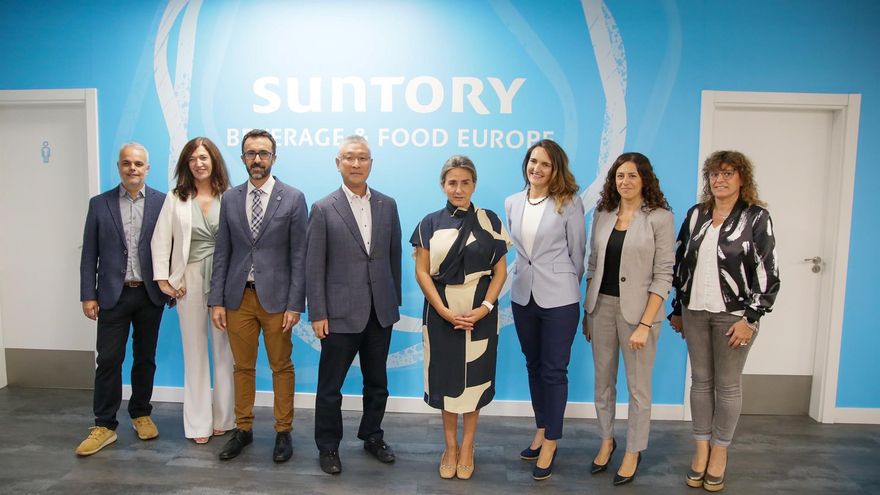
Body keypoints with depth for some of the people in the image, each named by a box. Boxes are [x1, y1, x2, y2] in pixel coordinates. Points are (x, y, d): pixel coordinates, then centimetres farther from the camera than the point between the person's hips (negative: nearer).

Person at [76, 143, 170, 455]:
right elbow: (89, 254, 4)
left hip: (150, 294, 0)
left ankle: (141, 414, 27)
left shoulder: (163, 202, 0)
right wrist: (88, 295, -1)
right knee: (108, 360, 2)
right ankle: (104, 425, 13)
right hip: (113, 295, 0)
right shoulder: (99, 204, 3)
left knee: (145, 358, 11)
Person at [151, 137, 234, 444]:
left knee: (224, 350, 7)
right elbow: (160, 240, 3)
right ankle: (199, 424, 19)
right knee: (195, 352, 9)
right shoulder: (176, 198, 5)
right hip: (190, 280, 1)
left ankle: (223, 418, 21)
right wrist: (162, 279, -4)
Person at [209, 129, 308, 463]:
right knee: (242, 366, 14)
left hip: (275, 297, -3)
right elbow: (222, 253, 7)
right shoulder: (230, 199, 6)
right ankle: (243, 429, 29)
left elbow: (299, 256, -6)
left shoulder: (293, 198, -4)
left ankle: (283, 432, 23)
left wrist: (295, 304, -10)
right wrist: (216, 300, 1)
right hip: (238, 297, 3)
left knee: (281, 367, 8)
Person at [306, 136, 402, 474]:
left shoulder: (387, 205, 5)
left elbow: (394, 257, 8)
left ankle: (372, 437, 37)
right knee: (330, 386, 9)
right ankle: (328, 446, 28)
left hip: (380, 312, 4)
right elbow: (314, 267, -6)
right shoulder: (323, 209, -5)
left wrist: (395, 301, 8)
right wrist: (318, 314, -9)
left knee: (377, 382, 17)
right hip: (341, 313, -3)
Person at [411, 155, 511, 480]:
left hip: (480, 314, 0)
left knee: (474, 377, 8)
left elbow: (500, 271, 0)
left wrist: (485, 308, -14)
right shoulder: (430, 223, 0)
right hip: (441, 313, 1)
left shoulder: (489, 221, 0)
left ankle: (467, 447, 25)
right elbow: (422, 272, -3)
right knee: (446, 377, 10)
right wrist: (445, 311, -13)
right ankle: (450, 445, 27)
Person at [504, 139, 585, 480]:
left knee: (554, 370, 4)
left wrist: (565, 286, 7)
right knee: (534, 366, 16)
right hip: (523, 296, 5)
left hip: (558, 299, -5)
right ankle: (542, 430, 33)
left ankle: (550, 443, 17)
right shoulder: (512, 203, 4)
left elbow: (577, 252, -1)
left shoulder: (569, 203, -8)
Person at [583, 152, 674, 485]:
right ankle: (606, 441, 34)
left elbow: (663, 275, -10)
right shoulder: (602, 214, 6)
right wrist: (587, 311, 8)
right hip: (601, 306, 4)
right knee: (603, 381, 15)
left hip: (637, 310, -4)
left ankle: (633, 451, 27)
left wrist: (645, 324, -15)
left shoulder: (660, 217, -7)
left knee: (638, 387, 8)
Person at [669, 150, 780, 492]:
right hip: (694, 312, 4)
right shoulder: (696, 214, 8)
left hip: (733, 314, -3)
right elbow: (680, 263, 11)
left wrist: (750, 319, -12)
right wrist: (677, 309, 10)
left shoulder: (756, 217, -4)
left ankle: (720, 451, 23)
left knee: (728, 384, 7)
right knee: (700, 380, 11)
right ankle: (701, 447, 24)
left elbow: (767, 273, -7)